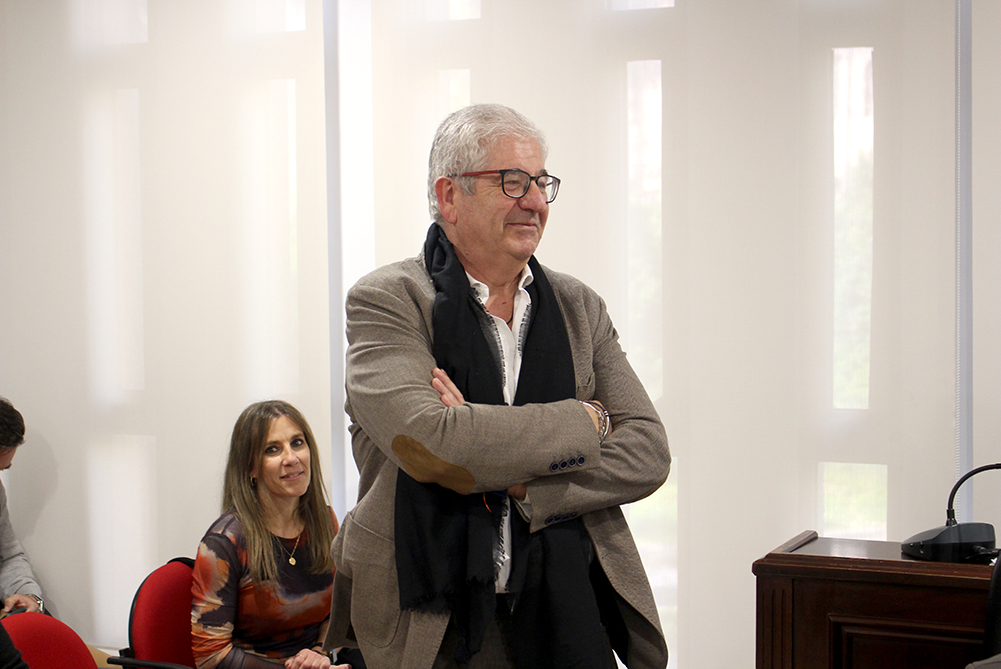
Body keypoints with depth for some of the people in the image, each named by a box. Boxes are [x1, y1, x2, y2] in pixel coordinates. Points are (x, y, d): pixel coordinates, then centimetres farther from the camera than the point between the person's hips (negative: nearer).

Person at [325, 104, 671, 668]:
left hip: (568, 617, 4)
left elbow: (649, 452, -2)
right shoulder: (386, 302, -6)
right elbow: (427, 439, -22)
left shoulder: (580, 309, 8)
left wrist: (517, 477, -17)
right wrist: (584, 422, -13)